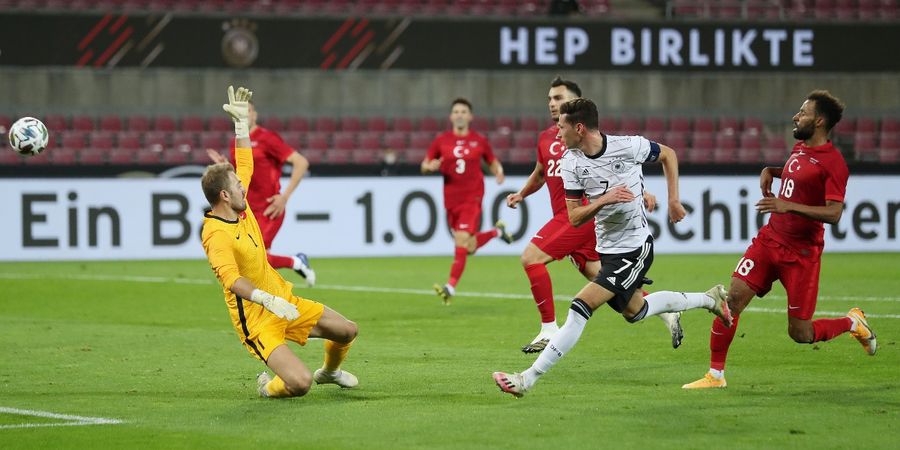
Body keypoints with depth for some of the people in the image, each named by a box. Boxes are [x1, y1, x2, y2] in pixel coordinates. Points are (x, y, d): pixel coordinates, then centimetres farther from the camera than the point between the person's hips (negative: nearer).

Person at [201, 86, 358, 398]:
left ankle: (330, 371, 48)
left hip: (283, 301, 9)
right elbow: (231, 279, -39)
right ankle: (268, 386, 12)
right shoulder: (216, 235, -25)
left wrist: (242, 122, 14)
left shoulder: (241, 211, 2)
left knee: (346, 331, 16)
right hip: (257, 321, -9)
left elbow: (246, 164, 17)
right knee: (299, 383, -24)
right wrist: (266, 300, -52)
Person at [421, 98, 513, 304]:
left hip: (472, 198, -3)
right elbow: (424, 165, 10)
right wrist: (431, 166, -14)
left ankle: (451, 287, -15)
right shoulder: (441, 141, 4)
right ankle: (497, 231, 40)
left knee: (462, 241, -17)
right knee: (469, 247, 10)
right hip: (451, 199, 3)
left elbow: (493, 162, 14)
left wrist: (499, 172, -8)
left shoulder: (480, 141, 2)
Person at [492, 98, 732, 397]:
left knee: (582, 307, -17)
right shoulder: (571, 162, -6)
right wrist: (604, 200, -23)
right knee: (634, 312, 24)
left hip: (635, 247, -7)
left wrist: (673, 199, -1)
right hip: (607, 248, 7)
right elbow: (574, 218, -6)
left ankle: (529, 379, -16)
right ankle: (709, 299, 43)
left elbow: (668, 154, 3)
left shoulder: (628, 147, -17)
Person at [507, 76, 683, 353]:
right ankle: (666, 312, 18)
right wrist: (520, 195, 15)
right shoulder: (545, 138, 15)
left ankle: (549, 330, -10)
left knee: (531, 257, -15)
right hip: (566, 215, 8)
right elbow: (539, 174, 30)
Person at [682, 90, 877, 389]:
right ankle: (715, 374, 1)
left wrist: (788, 206, -30)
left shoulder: (833, 163, -16)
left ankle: (853, 323, 27)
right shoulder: (799, 148, 10)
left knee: (801, 334, -2)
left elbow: (833, 214, -24)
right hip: (769, 239, 7)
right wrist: (769, 171, 14)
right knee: (732, 298, -8)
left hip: (801, 253, -7)